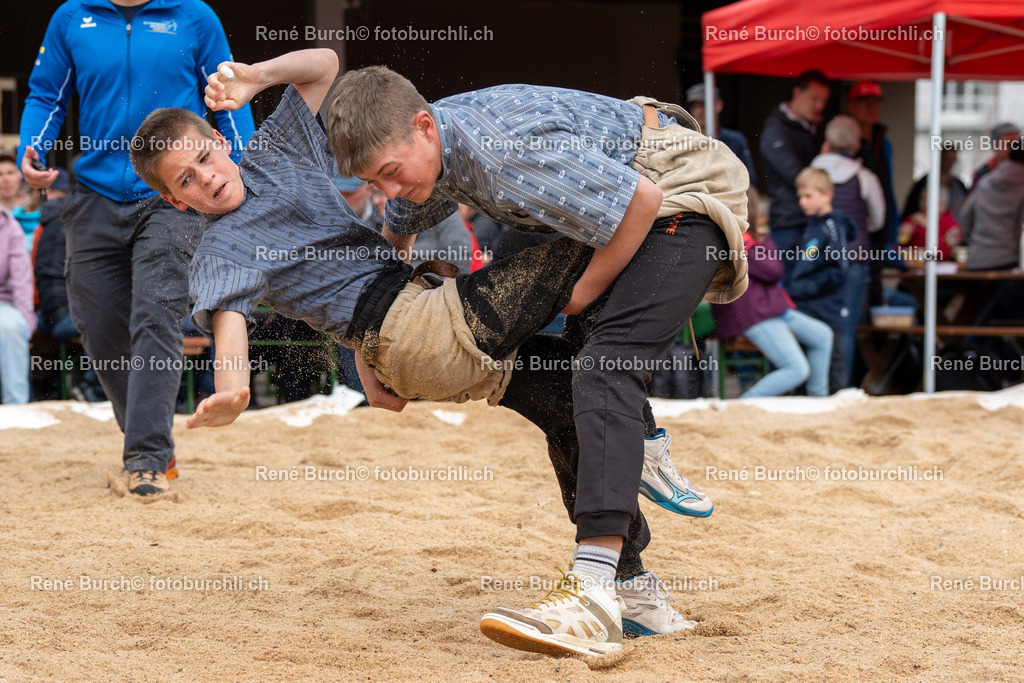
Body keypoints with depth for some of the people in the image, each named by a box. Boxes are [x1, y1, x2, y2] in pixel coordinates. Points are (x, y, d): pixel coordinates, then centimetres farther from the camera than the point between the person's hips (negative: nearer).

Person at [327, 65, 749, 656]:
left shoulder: (503, 150, -34)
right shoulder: (417, 149, -3)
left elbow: (642, 199, -29)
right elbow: (392, 243, 18)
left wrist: (586, 292, -16)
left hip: (682, 195, -10)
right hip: (624, 193, 10)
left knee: (605, 366, -26)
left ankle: (591, 598, -39)